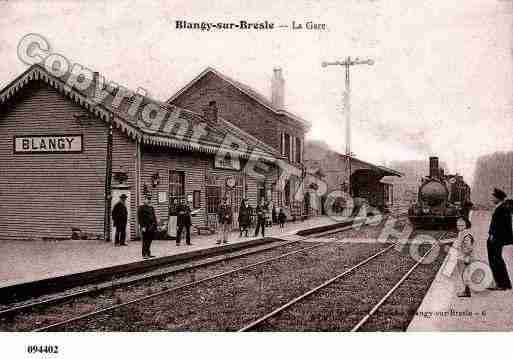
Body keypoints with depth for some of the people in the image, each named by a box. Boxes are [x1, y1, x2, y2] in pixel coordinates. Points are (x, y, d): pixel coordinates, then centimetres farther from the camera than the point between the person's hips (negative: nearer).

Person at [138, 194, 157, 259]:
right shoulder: (141, 208, -6)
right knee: (145, 241, -5)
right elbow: (140, 218, -11)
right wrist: (142, 226, -17)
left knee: (149, 241, 11)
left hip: (152, 228, 7)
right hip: (146, 228, -7)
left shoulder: (151, 208, 17)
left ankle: (148, 253, 18)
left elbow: (154, 217, 21)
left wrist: (155, 226, 15)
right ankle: (144, 254, 0)